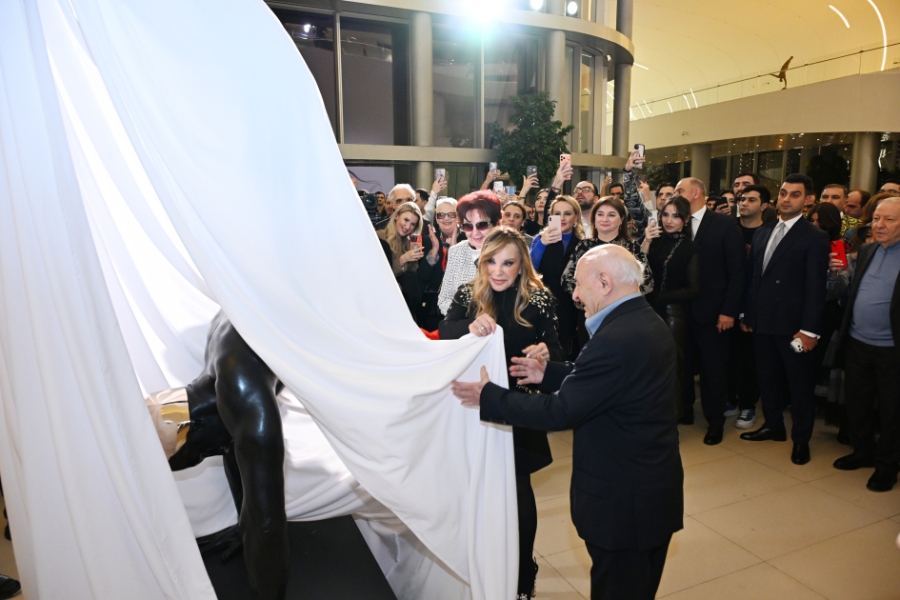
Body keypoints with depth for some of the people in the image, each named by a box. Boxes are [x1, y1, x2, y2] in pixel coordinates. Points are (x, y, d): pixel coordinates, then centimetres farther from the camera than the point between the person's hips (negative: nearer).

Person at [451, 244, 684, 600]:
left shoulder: (615, 340, -29)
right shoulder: (647, 323, 2)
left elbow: (559, 412, -24)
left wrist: (488, 396, -15)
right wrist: (548, 374, 8)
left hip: (623, 500, -9)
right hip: (654, 489, 9)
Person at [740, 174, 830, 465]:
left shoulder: (815, 237, -8)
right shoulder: (762, 232, 11)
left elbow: (815, 287, -13)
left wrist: (810, 329, -17)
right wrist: (747, 313, 10)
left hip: (793, 324, -5)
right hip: (763, 321, 6)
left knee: (799, 383, 8)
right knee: (767, 377, 16)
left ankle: (801, 438, 23)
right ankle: (773, 425, 33)